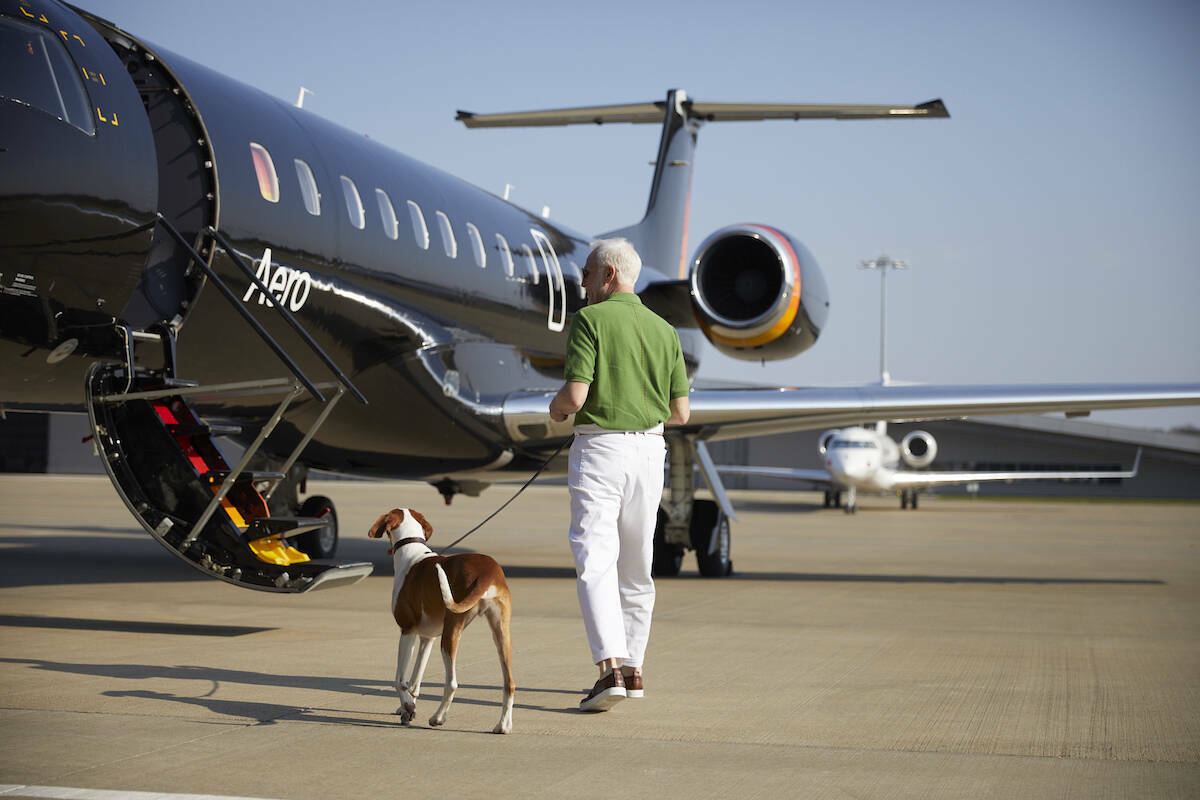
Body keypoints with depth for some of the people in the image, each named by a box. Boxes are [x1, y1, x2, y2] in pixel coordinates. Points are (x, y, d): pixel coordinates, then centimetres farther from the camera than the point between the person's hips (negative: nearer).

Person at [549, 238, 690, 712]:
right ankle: (632, 668, 22)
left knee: (594, 562, -9)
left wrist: (557, 408, 6)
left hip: (599, 447, -6)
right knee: (636, 566, 15)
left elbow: (576, 394, -17)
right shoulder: (664, 330, 10)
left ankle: (611, 668, -23)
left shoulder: (590, 320, -7)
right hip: (649, 448, 6)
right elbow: (679, 412, 8)